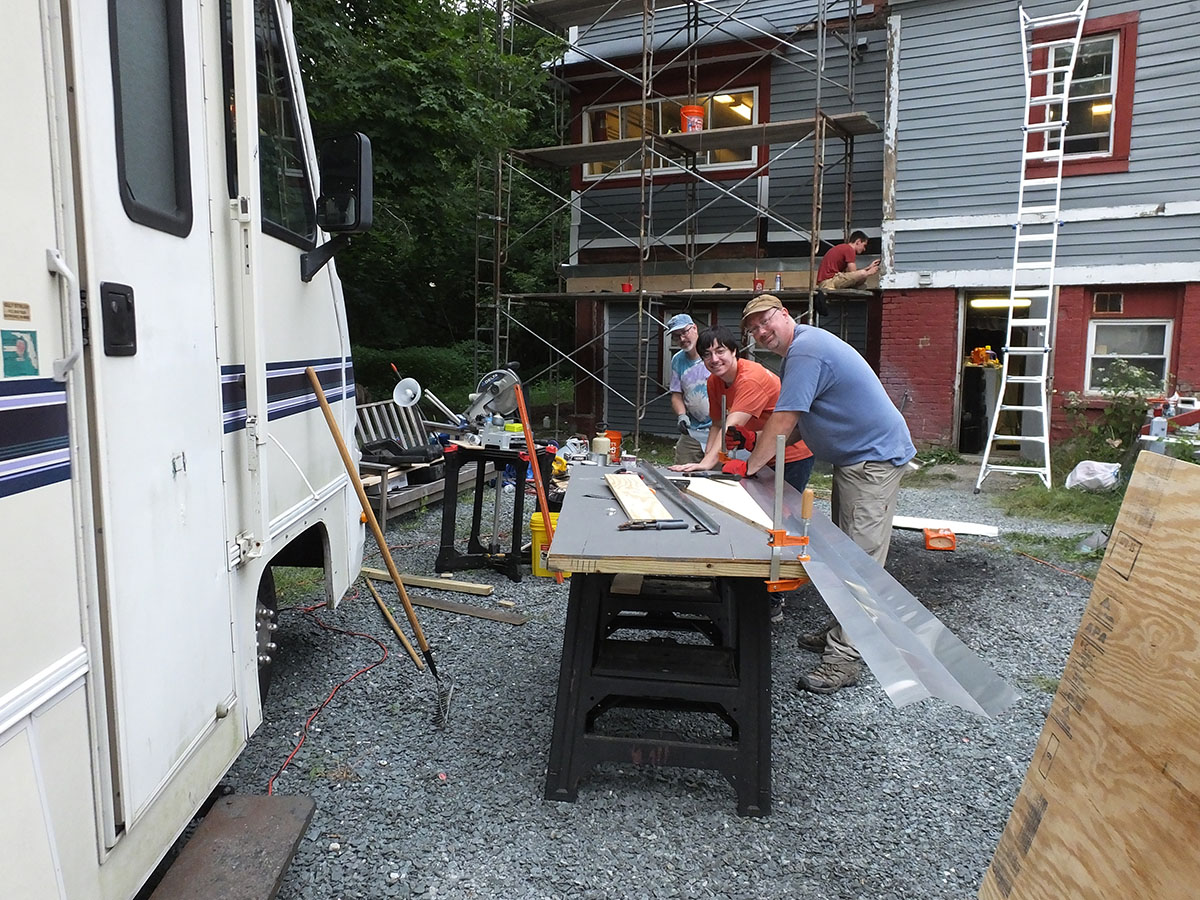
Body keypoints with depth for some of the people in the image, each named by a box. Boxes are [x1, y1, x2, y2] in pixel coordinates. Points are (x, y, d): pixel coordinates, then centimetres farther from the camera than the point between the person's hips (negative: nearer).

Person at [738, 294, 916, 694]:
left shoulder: (805, 351, -19)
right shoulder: (799, 350, 15)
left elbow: (784, 421, -22)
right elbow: (795, 422, 19)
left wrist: (748, 467, -11)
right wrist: (757, 439, 5)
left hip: (874, 458, -11)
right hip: (853, 458, 11)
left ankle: (845, 659, -8)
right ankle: (843, 632, 28)